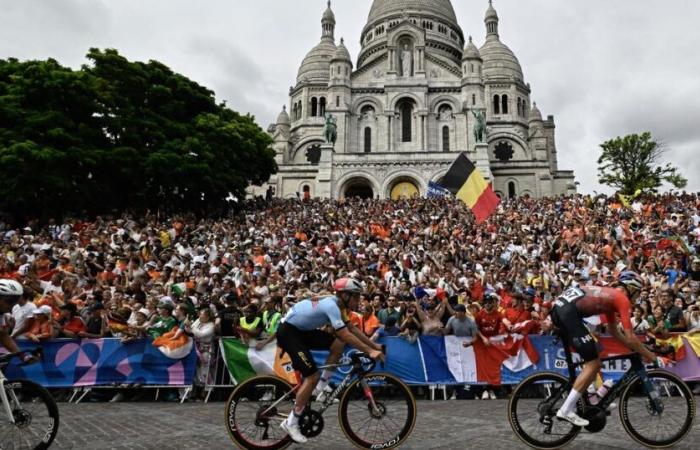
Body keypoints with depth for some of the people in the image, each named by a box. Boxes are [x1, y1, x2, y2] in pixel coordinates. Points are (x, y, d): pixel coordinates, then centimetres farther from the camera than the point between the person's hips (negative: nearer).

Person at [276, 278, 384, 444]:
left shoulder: (337, 304, 4)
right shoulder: (331, 306, -25)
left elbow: (352, 329, 10)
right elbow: (346, 335, -29)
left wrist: (375, 345, 7)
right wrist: (370, 352, -25)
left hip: (302, 330, 9)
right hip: (288, 332, -9)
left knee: (338, 345, -2)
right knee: (312, 376, -12)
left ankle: (321, 387, 11)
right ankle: (291, 423, 0)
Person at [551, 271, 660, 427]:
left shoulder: (610, 295, 30)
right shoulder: (623, 299, 5)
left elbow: (614, 331, 37)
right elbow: (630, 337, 2)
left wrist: (636, 349, 36)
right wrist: (651, 357, 14)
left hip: (559, 307, 10)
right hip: (569, 312, -10)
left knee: (592, 359, 24)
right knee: (593, 363, -2)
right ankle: (566, 410, -2)